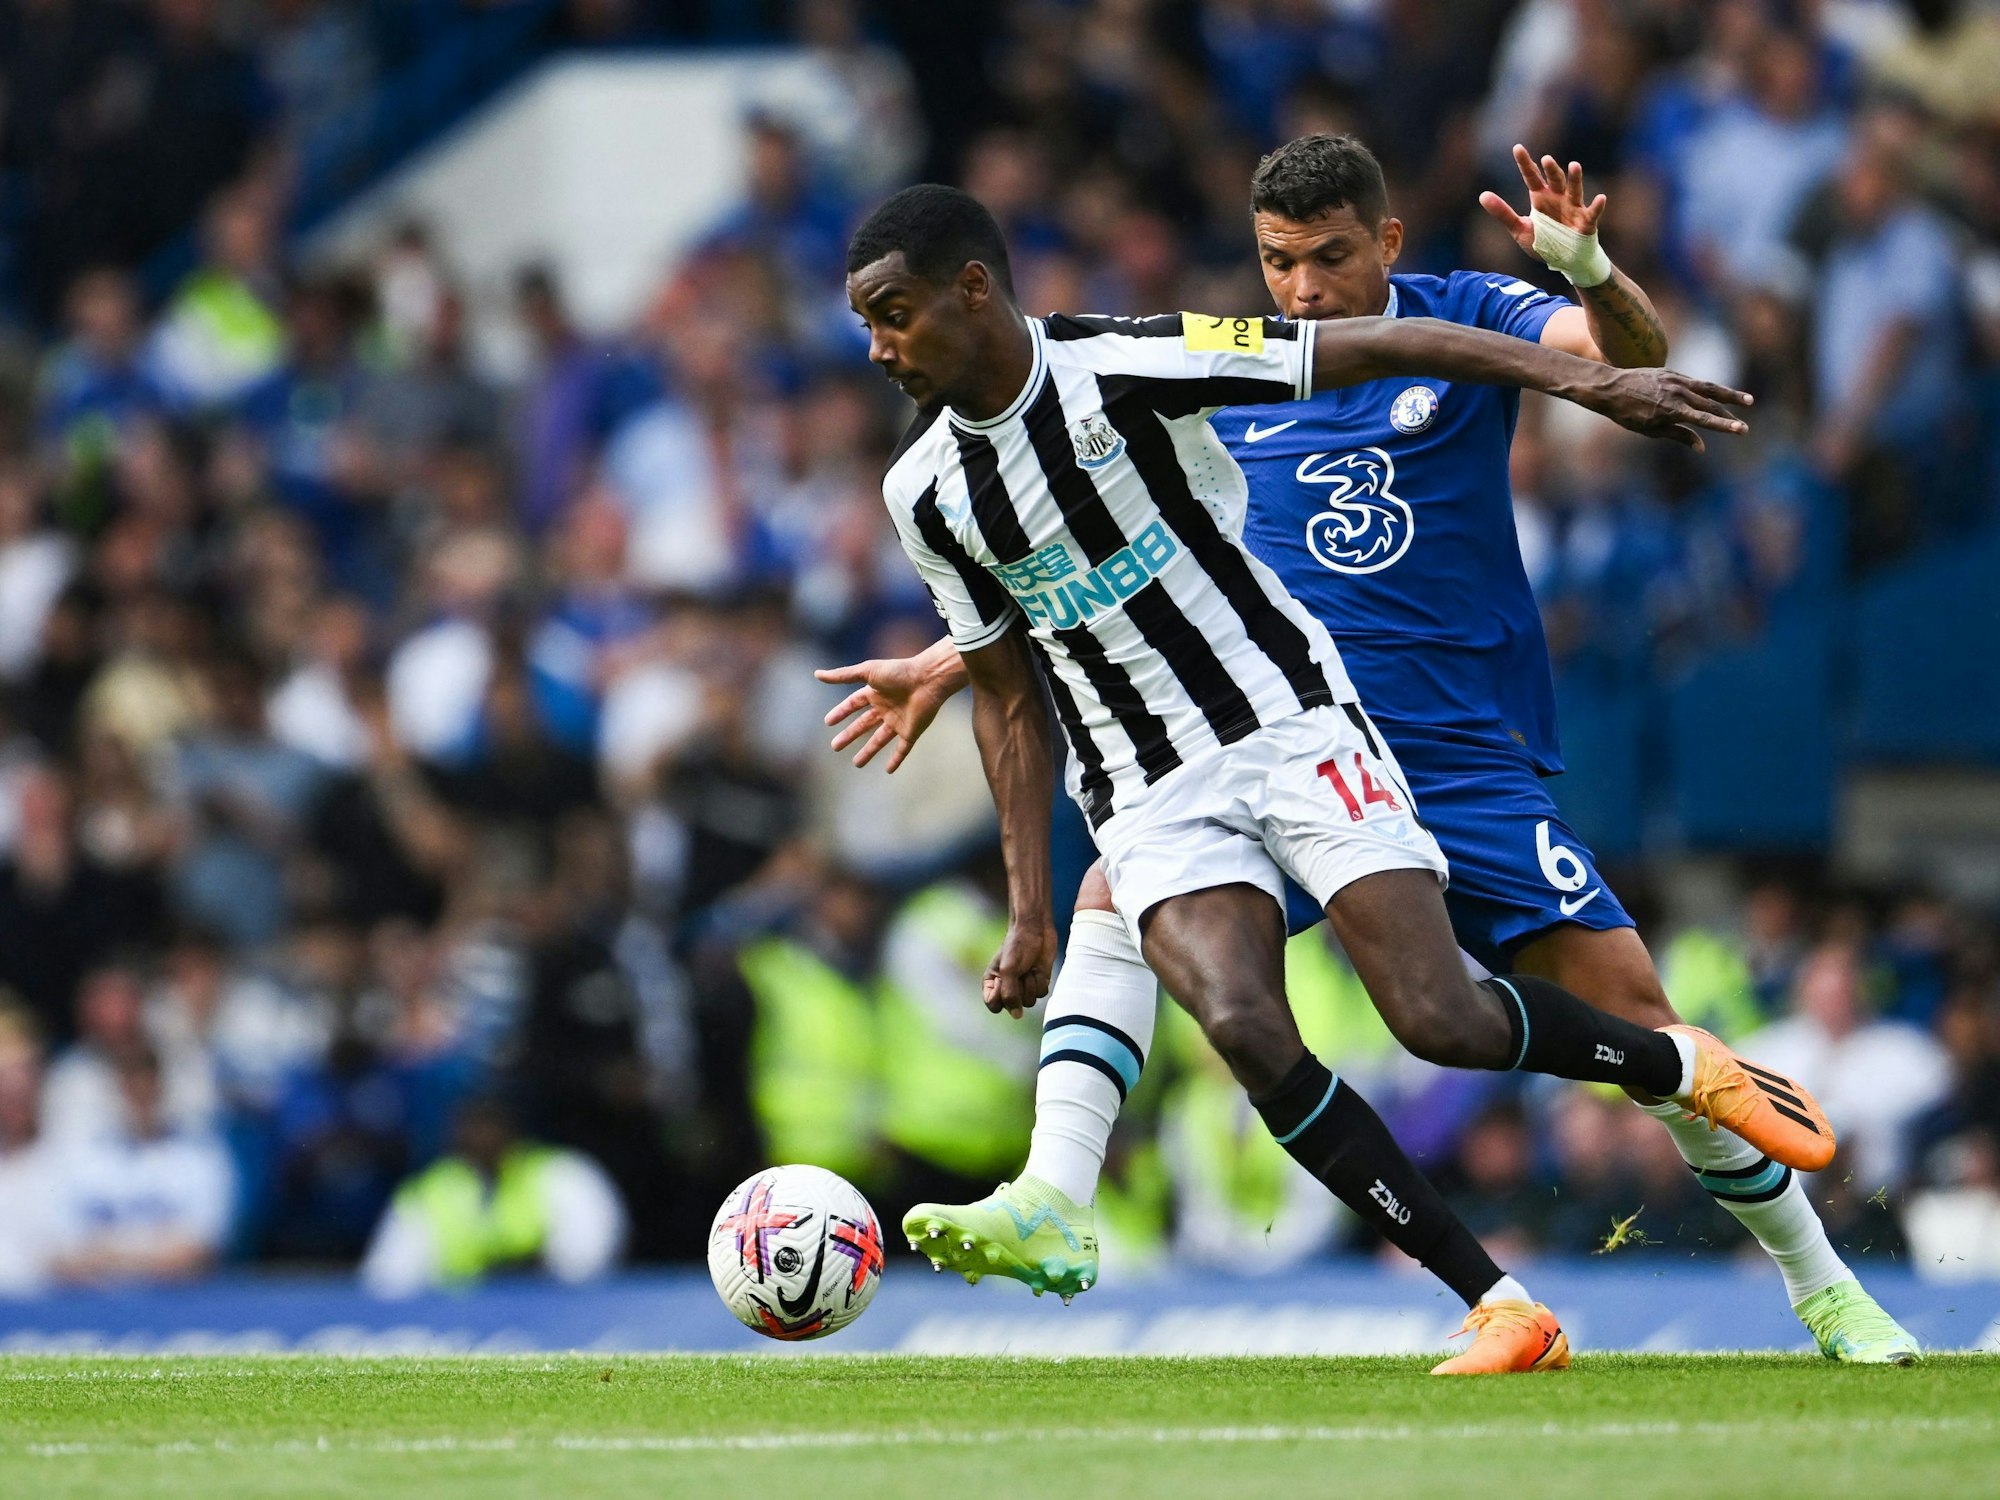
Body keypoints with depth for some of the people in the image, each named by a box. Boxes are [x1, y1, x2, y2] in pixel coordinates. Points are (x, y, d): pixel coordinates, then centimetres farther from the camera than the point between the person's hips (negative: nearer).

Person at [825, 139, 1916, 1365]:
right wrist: (947, 663, 14)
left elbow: (1636, 351, -16)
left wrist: (1586, 272, -38)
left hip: (1465, 761, -2)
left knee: (1626, 1000, -8)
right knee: (1119, 893, -24)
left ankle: (1816, 1279, 9)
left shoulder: (1462, 324, 0)